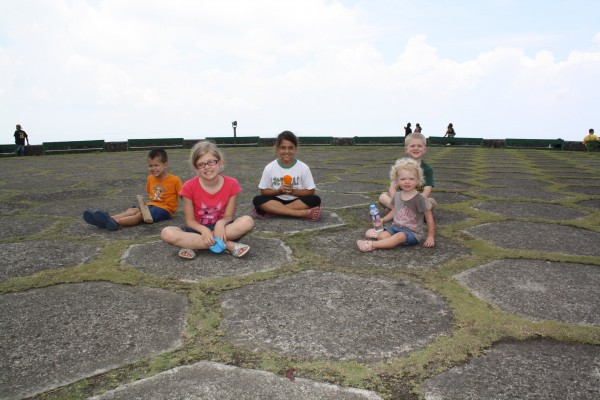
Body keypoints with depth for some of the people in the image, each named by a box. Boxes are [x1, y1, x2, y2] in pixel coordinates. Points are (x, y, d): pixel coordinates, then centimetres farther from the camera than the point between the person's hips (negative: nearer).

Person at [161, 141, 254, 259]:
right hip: (199, 228, 0)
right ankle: (229, 245, -30)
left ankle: (193, 245, -23)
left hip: (219, 227, 0)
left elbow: (228, 216, -7)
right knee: (167, 233, -30)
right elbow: (189, 220, -8)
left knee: (248, 221, -29)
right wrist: (204, 230, -28)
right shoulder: (189, 186, -13)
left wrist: (221, 223, -30)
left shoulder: (231, 184, -12)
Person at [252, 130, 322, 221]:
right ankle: (302, 213, -34)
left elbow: (310, 191, -4)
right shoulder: (269, 168, -3)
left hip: (297, 202, 0)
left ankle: (272, 211, -28)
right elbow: (264, 191, 0)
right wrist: (279, 191, -18)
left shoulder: (303, 167, -5)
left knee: (315, 200, -28)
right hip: (276, 201, 1)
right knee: (258, 200, -27)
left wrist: (293, 191, -19)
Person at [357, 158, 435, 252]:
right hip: (396, 227, 6)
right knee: (383, 236, -27)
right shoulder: (397, 196, 5)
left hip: (413, 232, -6)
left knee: (400, 236, -37)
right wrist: (383, 220, 9)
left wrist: (430, 237, -9)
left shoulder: (420, 199, -12)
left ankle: (372, 245, -34)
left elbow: (430, 219, -7)